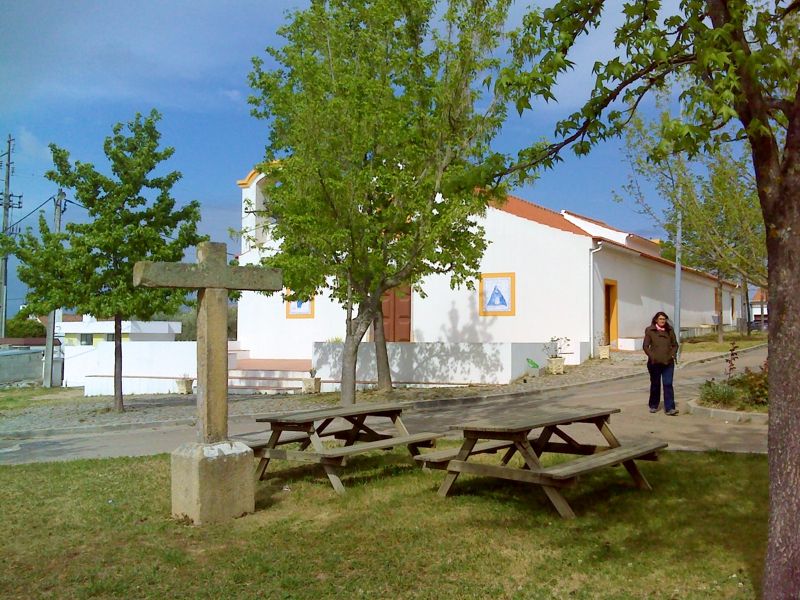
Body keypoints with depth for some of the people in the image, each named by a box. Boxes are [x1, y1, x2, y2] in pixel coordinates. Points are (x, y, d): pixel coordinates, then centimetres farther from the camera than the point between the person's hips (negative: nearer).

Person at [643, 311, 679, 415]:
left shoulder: (670, 330, 6)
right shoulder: (650, 331, -1)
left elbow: (675, 344, 14)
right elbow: (645, 346, -1)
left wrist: (673, 354, -1)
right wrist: (652, 356, -12)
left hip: (668, 362, 1)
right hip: (655, 363, -1)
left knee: (668, 384, -7)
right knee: (655, 384, 11)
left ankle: (669, 408, -9)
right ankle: (653, 406, 26)